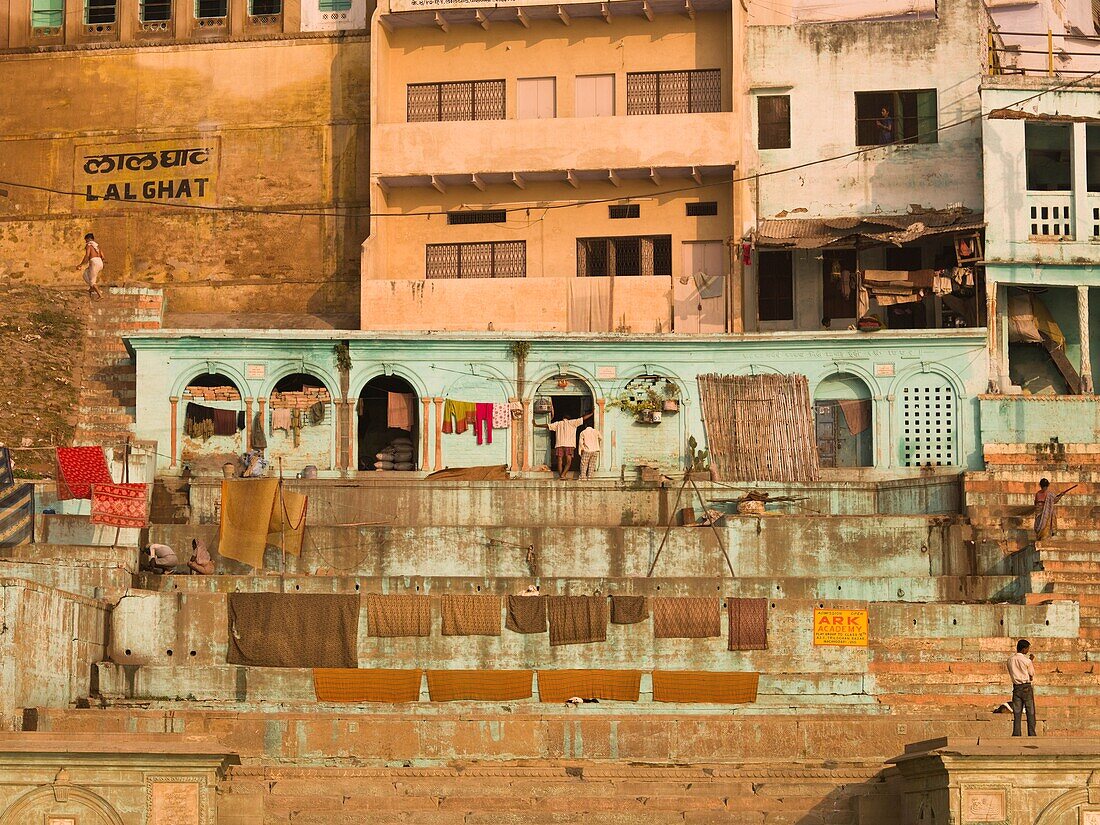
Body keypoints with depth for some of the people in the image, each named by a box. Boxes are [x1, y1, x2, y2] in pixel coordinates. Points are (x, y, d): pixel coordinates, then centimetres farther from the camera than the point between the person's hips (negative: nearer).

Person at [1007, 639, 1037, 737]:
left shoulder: (1010, 659, 3)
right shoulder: (1027, 661, -12)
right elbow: (1032, 675, -4)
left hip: (1016, 687, 4)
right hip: (1027, 687, -4)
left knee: (1017, 712, 5)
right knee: (1030, 713, 2)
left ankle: (1016, 734, 0)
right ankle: (1031, 734, 0)